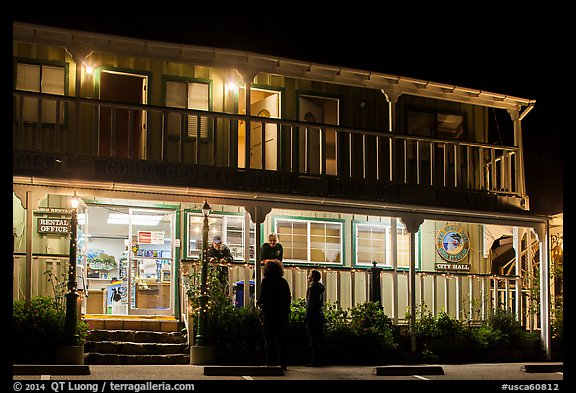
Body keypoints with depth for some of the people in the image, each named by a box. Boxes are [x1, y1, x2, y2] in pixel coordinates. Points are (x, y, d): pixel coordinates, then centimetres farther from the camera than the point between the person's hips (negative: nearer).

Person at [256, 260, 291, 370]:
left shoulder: (266, 281, -7)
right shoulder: (284, 282, 4)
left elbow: (262, 298, -11)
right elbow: (289, 298, 5)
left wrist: (259, 303, 10)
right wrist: (287, 311, 14)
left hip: (269, 314, -4)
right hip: (283, 314, 4)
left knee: (269, 340, 3)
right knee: (282, 339, 9)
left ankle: (271, 362, 0)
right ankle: (282, 363, 9)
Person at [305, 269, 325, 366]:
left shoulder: (312, 287, -12)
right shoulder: (320, 287, 15)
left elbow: (310, 303, -16)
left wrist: (307, 317, -14)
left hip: (313, 315, -9)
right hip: (320, 315, 9)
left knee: (313, 339, -7)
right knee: (318, 338, 11)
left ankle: (314, 360, -7)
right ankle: (319, 360, 13)